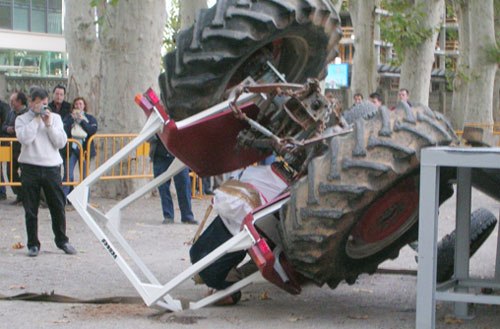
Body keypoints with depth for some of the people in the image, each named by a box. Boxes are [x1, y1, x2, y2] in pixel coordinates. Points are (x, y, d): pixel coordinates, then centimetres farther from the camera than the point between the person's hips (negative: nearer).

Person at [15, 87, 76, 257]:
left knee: (58, 206, 4)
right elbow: (25, 138, -15)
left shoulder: (55, 118, 11)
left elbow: (61, 142, 2)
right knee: (31, 209, 2)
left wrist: (49, 124, -6)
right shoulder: (22, 119, 4)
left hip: (52, 167, 1)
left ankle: (62, 241, 19)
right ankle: (33, 244, 12)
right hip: (30, 168, -1)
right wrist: (36, 118, -10)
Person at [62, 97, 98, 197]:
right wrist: (72, 119, -11)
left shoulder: (90, 118, 9)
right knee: (68, 175, -9)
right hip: (72, 149, -1)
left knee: (85, 176, 4)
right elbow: (65, 131, -8)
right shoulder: (68, 118, 8)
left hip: (84, 149, 1)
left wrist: (82, 121, -9)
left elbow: (93, 130, -9)